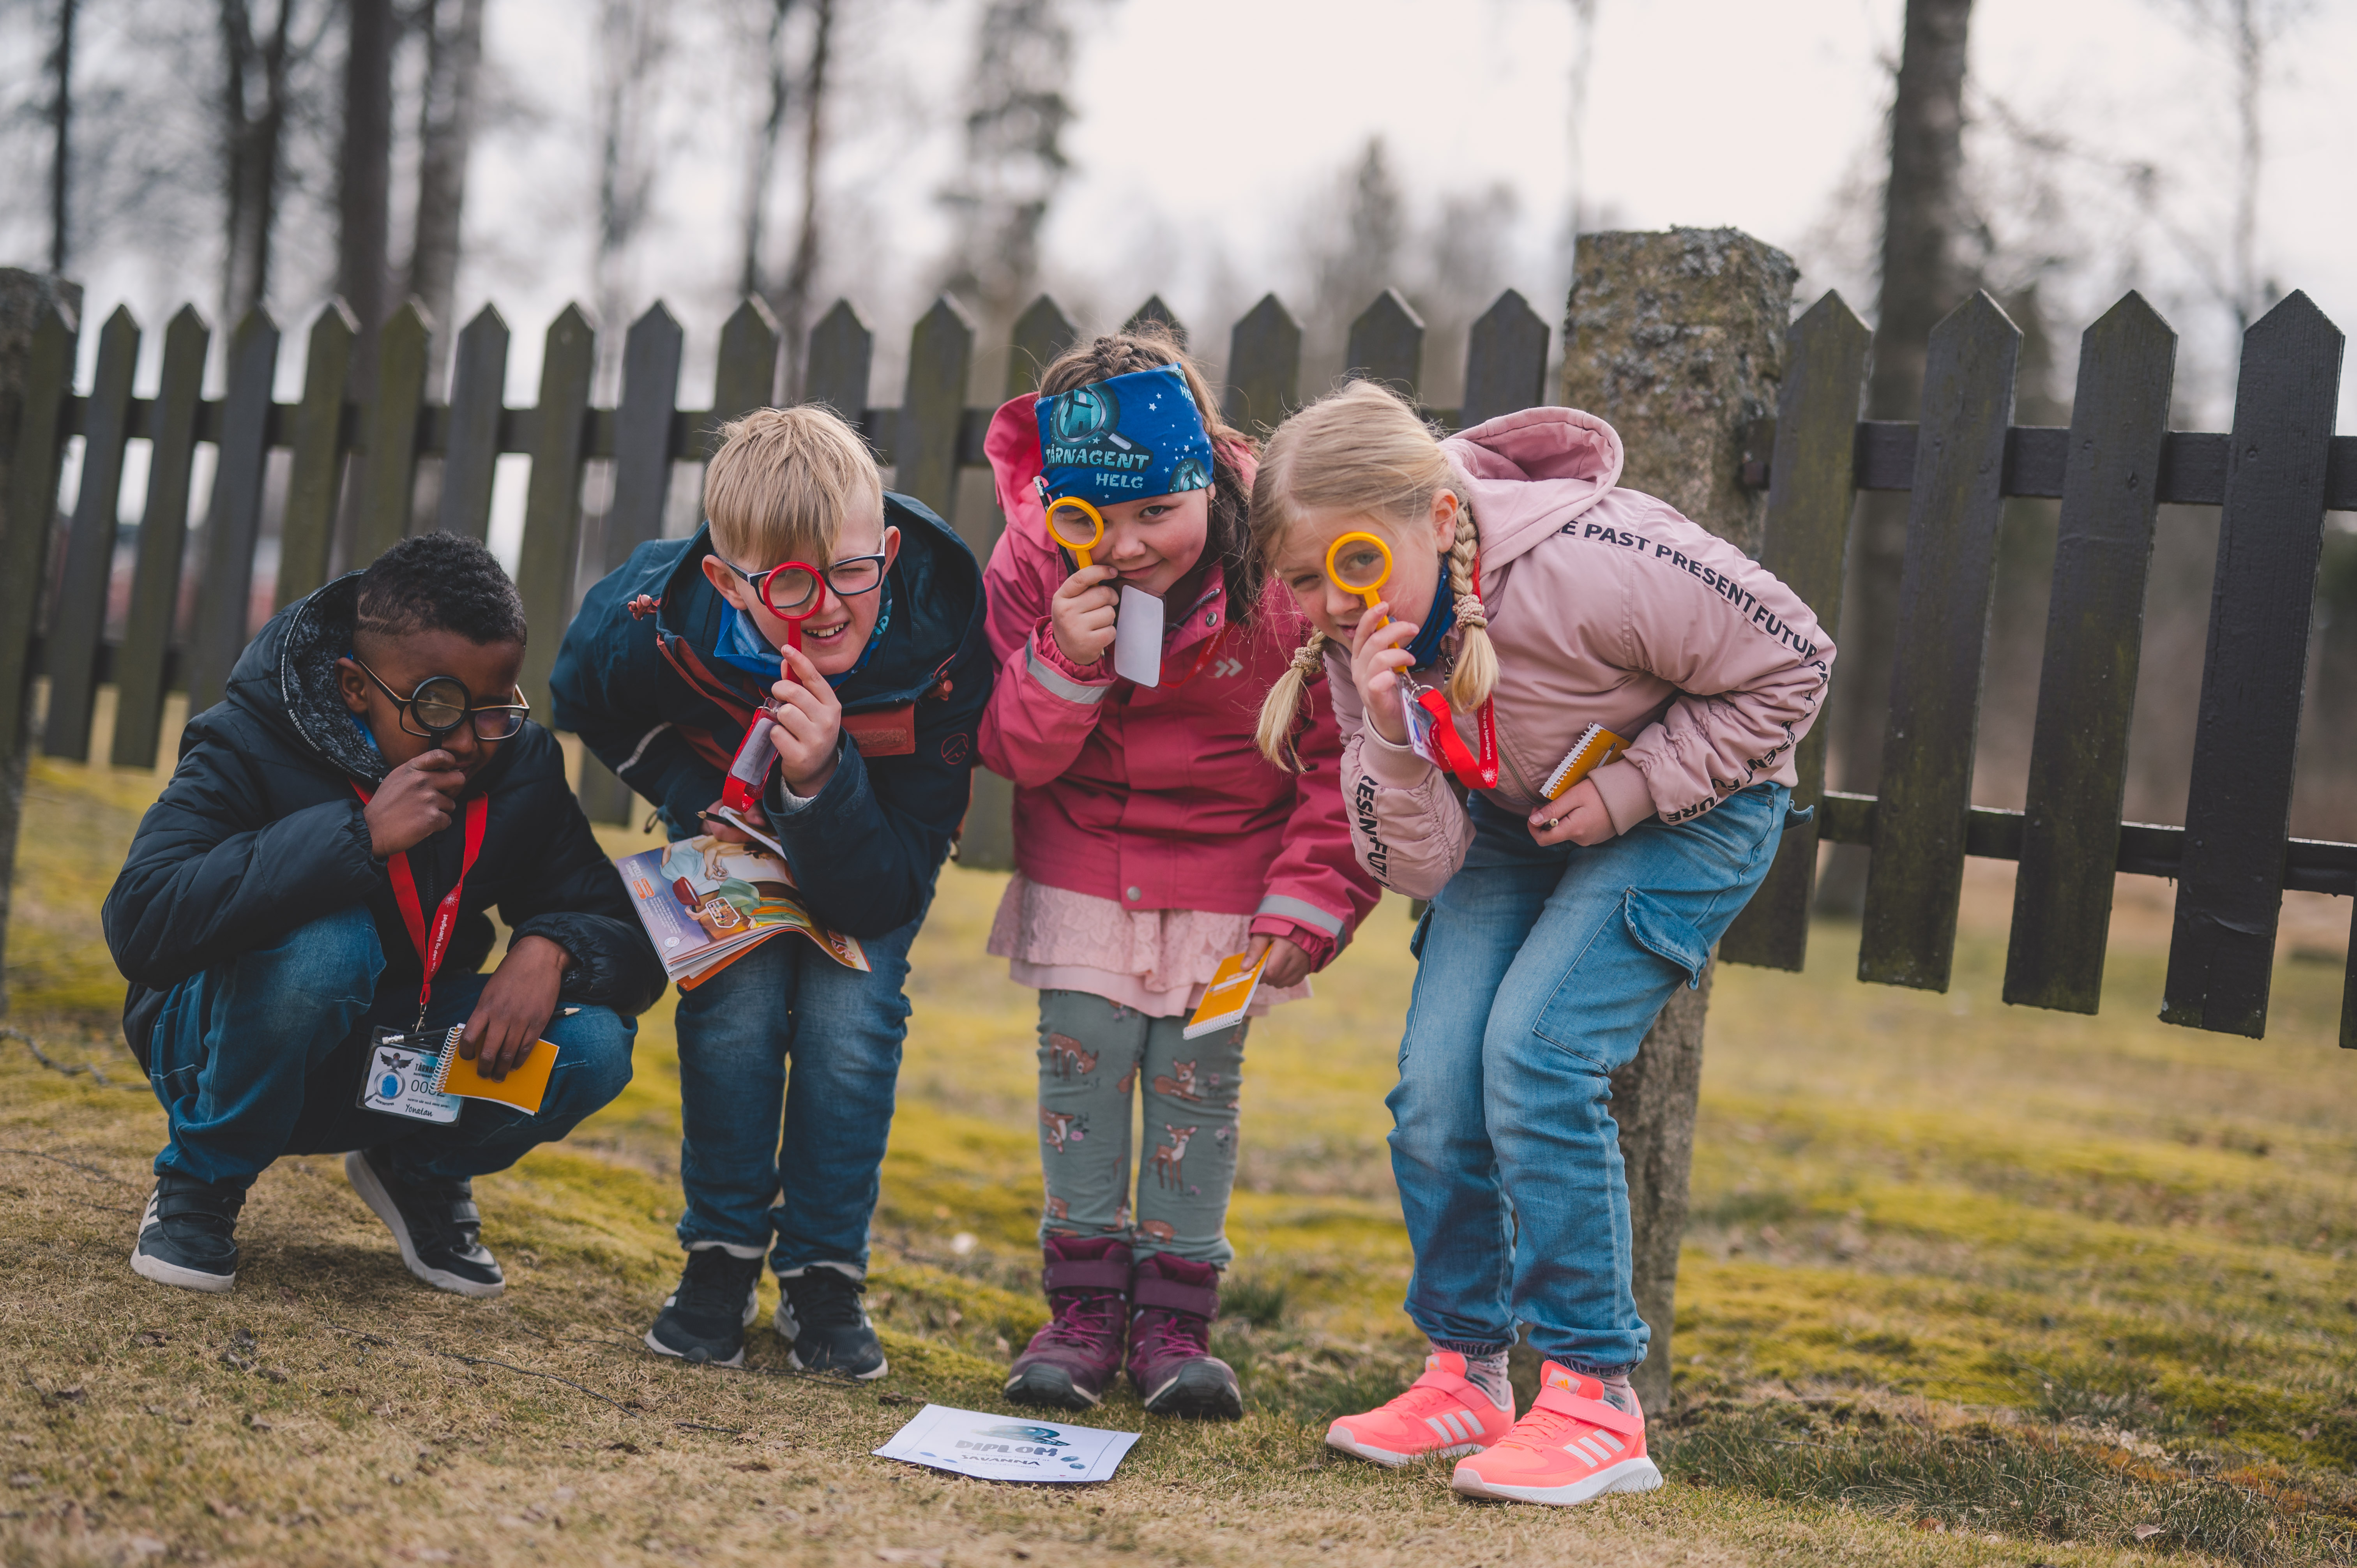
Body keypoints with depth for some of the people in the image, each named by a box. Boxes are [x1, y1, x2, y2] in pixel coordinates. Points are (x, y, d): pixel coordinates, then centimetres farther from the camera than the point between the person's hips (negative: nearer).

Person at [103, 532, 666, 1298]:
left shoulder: (522, 766, -9)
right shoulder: (249, 747, -23)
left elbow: (632, 937, -5)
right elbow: (139, 924, -38)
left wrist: (551, 947, -31)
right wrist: (359, 834, -41)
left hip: (402, 1068, 4)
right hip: (227, 1054, -4)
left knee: (594, 1042, -23)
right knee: (328, 942, -37)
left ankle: (422, 1172, 10)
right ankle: (201, 1184, -9)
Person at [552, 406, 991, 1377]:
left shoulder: (943, 655, -37)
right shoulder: (655, 629, -33)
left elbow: (883, 900, -33)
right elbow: (584, 700, -3)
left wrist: (823, 782, -51)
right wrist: (687, 790, -17)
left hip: (872, 846, -1)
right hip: (734, 823, 1)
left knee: (850, 1014, -18)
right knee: (737, 998, -19)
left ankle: (824, 1277, 0)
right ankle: (721, 1261, 0)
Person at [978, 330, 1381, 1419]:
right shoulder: (1032, 569, -17)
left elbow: (1343, 754, -12)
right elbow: (1014, 755, -12)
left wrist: (1310, 899, -16)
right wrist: (1064, 665, -32)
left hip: (1231, 855, -2)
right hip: (1083, 848, 2)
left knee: (1196, 1070, -3)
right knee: (1082, 1052, -3)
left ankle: (1176, 1316, 8)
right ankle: (1086, 1305, 9)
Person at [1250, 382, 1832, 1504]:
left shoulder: (1590, 563, -34)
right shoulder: (1358, 640, -16)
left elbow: (1791, 662, -20)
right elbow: (1422, 866, -15)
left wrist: (1634, 787, -23)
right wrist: (1392, 739, -34)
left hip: (1690, 807, -6)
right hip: (1520, 821, 6)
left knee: (1536, 1055, -22)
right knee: (1434, 1085, -7)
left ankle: (1593, 1398, -12)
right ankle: (1465, 1375, 13)